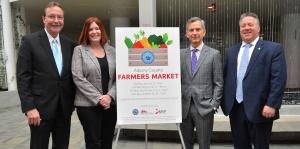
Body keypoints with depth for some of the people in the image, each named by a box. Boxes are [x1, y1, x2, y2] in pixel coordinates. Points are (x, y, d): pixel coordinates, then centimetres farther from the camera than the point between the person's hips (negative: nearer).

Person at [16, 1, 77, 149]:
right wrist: (29, 108, -13)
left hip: (64, 108, 4)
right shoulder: (30, 41, -5)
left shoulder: (70, 44, 7)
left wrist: (73, 102, 7)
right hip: (40, 108, -4)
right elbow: (22, 77, -8)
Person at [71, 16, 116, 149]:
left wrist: (110, 96, -10)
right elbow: (78, 77, -8)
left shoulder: (111, 50, 9)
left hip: (111, 104, 3)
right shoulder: (79, 50, 1)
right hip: (88, 105, -3)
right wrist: (98, 98, -13)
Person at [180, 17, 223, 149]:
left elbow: (218, 83, -1)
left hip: (204, 108, -2)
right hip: (184, 107, 3)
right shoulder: (180, 54, 6)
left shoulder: (214, 54, 0)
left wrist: (214, 105, -7)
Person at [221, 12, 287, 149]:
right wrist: (224, 102, 6)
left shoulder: (274, 49, -2)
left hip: (260, 109, -4)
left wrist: (271, 105, -17)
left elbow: (278, 79, -10)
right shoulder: (231, 51, 12)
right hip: (235, 109, 4)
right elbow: (226, 78, 12)